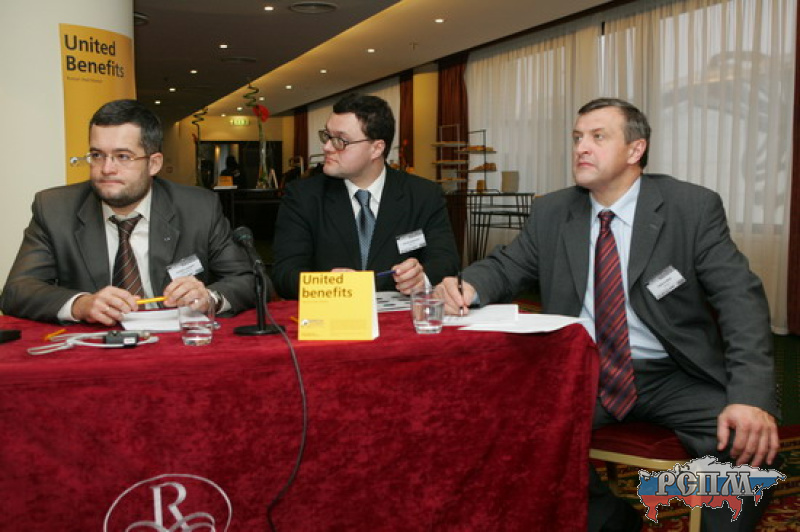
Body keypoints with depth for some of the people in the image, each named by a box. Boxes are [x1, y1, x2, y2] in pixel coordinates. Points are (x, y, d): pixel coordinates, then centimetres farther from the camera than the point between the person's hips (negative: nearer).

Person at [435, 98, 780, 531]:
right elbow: (507, 266, 10)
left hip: (675, 378, -2)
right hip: (580, 374, 3)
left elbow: (740, 297, -11)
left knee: (749, 441, -29)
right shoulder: (551, 212, 5)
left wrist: (751, 396, -26)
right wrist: (468, 286, -17)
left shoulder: (694, 208, -5)